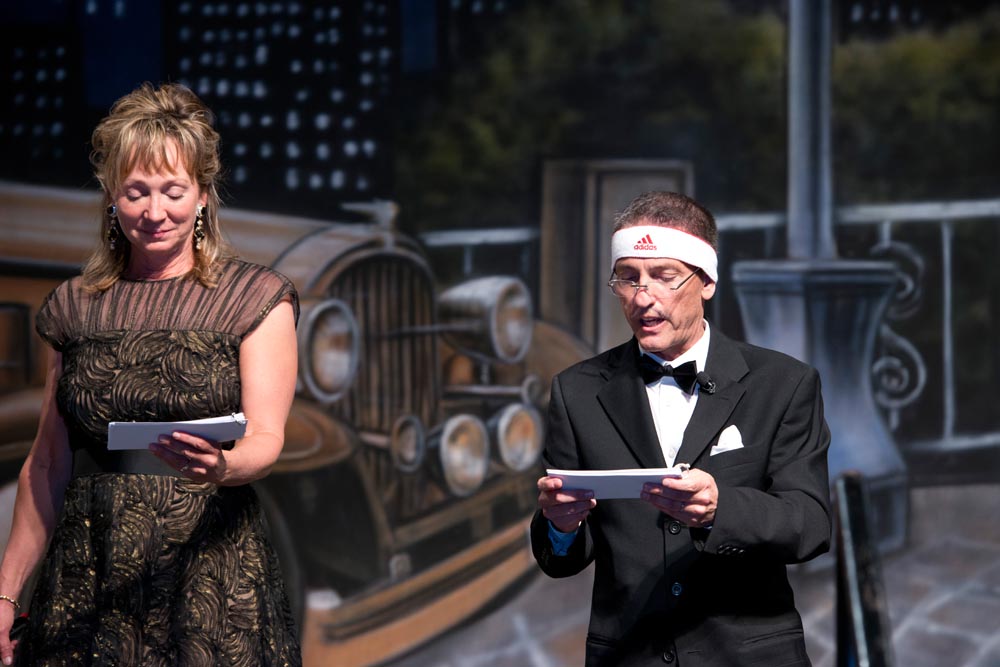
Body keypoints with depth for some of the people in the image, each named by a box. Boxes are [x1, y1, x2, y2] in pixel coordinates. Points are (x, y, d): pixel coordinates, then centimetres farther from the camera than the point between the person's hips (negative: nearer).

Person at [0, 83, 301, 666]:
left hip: (212, 570, -3)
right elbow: (48, 464, 12)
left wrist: (218, 466, -33)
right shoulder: (77, 307, 9)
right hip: (88, 570, 3)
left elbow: (267, 439, -10)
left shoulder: (256, 300, 0)